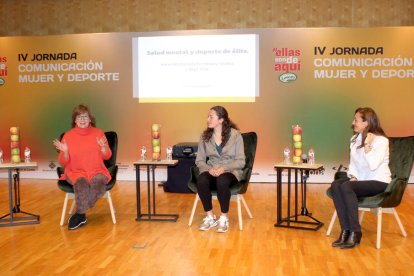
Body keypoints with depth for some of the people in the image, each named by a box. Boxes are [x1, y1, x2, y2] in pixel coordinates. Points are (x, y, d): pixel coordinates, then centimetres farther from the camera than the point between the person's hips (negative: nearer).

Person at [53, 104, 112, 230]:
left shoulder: (98, 133, 9)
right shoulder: (68, 136, 5)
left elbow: (107, 156, 10)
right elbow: (63, 163, 6)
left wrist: (103, 147, -11)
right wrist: (65, 151, -15)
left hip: (97, 171, 1)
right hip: (76, 172, -1)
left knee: (98, 181, -35)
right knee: (81, 182, -37)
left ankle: (79, 214, -20)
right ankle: (82, 216, -21)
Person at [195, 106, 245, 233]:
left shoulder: (235, 135, -4)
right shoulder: (205, 136, 6)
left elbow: (241, 161, -5)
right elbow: (199, 160, 7)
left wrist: (224, 168, -20)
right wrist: (209, 168, -15)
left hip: (230, 171, -3)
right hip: (211, 170, 3)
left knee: (222, 181, -38)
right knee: (201, 181, -33)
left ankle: (224, 218, -20)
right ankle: (210, 217, -16)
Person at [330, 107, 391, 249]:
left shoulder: (381, 140, -12)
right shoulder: (355, 139, 9)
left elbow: (373, 165, -25)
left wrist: (367, 145, -22)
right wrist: (353, 177, -5)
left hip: (378, 182, -6)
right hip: (360, 179, 7)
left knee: (346, 187, -32)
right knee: (336, 185, -24)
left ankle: (355, 232, -23)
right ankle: (345, 230, -24)